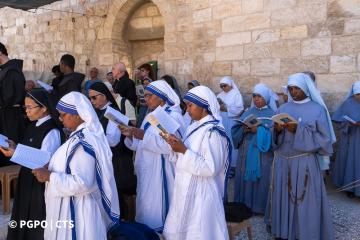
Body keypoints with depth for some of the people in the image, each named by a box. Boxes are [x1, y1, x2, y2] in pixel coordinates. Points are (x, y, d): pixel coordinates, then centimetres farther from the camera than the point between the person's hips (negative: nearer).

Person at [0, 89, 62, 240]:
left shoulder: (52, 132, -21)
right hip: (27, 180, 8)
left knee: (39, 224, 7)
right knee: (24, 219, 19)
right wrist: (14, 147, -3)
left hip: (41, 184, -8)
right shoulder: (33, 126, 6)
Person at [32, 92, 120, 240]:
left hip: (75, 210, -9)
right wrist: (50, 168, 5)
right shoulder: (85, 135, 5)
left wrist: (49, 176, -20)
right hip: (75, 205, 9)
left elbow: (82, 183, -30)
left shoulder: (82, 142, -25)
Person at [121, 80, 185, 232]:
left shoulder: (173, 116, -11)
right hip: (146, 171, 8)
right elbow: (141, 145, 14)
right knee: (146, 208, 14)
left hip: (160, 172, -8)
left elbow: (170, 145, -24)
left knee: (156, 209, -3)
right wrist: (131, 135, -4)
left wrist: (145, 136, -26)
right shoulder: (150, 117, 15)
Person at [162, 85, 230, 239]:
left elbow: (210, 168, -23)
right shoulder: (196, 127, 8)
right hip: (186, 190, 8)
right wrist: (178, 147, -2)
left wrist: (184, 151, -24)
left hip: (200, 195, -8)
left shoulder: (213, 132, -18)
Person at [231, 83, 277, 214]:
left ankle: (260, 206, 14)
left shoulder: (272, 114, 1)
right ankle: (244, 205, 20)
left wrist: (258, 130, -22)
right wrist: (243, 129, -16)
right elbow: (235, 130, 4)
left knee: (261, 179, 0)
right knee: (245, 178, 7)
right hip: (246, 152, 4)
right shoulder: (248, 113, 12)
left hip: (263, 153, -3)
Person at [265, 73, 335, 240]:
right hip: (282, 160, 4)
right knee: (282, 197, 9)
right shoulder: (283, 108, 8)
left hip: (304, 162, -4)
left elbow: (324, 138, -9)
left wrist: (299, 130, -20)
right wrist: (277, 130, -15)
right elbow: (275, 138, 8)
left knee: (304, 200, 2)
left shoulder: (318, 110, -4)